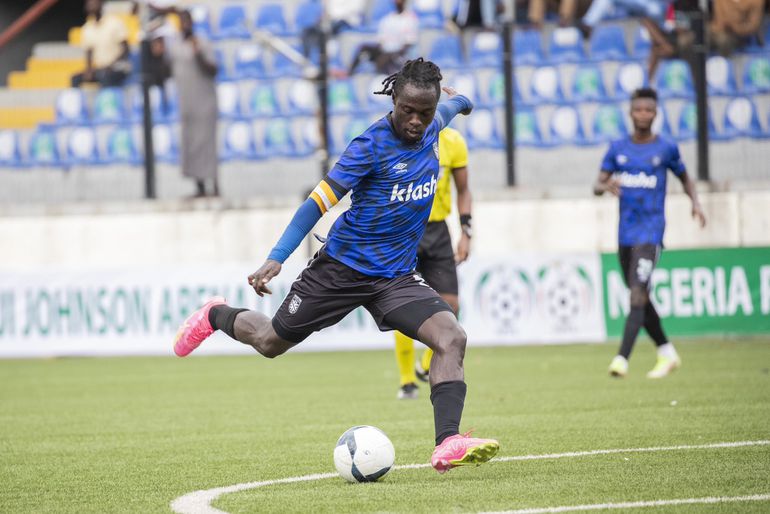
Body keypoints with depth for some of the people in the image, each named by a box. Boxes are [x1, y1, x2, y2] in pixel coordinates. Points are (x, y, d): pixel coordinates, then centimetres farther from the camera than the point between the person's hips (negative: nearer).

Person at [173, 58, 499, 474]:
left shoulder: (430, 127, -1)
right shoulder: (373, 144, -20)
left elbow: (450, 107, 26)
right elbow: (319, 201, -21)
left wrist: (460, 100, 51)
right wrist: (276, 258, -27)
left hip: (396, 276, 5)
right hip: (342, 266, -5)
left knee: (451, 337, -20)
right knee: (271, 342, 11)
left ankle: (447, 445, -26)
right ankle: (215, 316, 44)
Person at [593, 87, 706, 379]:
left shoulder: (666, 149, 1)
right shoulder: (618, 149, 7)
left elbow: (685, 178, 16)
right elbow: (597, 186, 3)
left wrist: (695, 203, -2)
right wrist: (606, 186, -21)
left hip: (650, 232, -5)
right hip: (625, 233, 5)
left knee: (638, 295, -18)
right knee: (639, 298, 12)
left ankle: (622, 359, -25)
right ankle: (667, 354, 27)